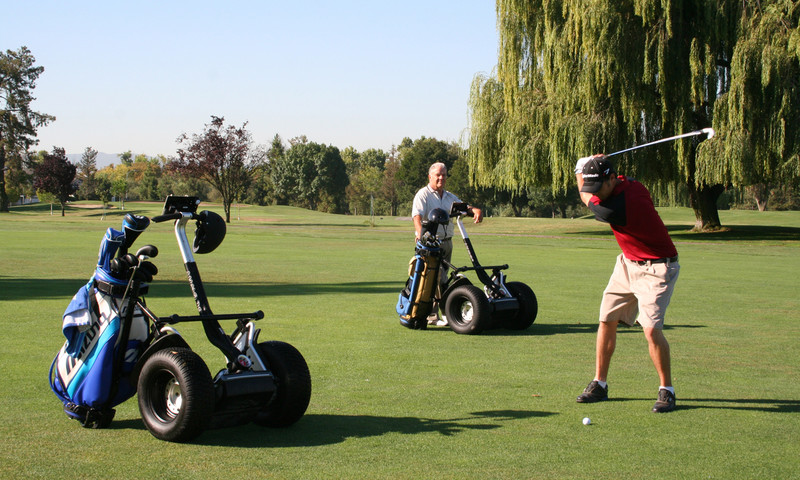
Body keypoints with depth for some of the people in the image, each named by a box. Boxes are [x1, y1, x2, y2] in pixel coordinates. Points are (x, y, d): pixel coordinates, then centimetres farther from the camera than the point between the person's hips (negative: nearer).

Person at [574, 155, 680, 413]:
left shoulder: (614, 209, -31)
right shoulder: (629, 183, -7)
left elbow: (585, 197, -10)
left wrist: (581, 169, 6)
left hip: (656, 269, -10)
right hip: (628, 263, 10)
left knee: (651, 329, -20)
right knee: (607, 320, 6)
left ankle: (667, 390, -4)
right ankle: (599, 384, 16)